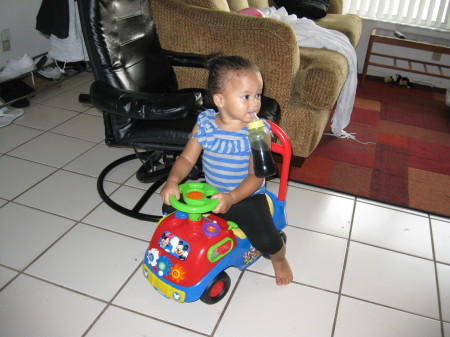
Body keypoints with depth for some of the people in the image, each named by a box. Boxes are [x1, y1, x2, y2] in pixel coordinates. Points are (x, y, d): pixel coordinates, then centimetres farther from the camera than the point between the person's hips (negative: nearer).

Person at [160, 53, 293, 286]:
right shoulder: (204, 124, -10)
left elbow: (256, 175, -21)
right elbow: (187, 158, -6)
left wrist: (231, 198, -36)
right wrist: (173, 181, -26)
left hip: (246, 197, -3)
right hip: (210, 192, 4)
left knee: (266, 240, -20)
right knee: (172, 208, -5)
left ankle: (279, 258, 20)